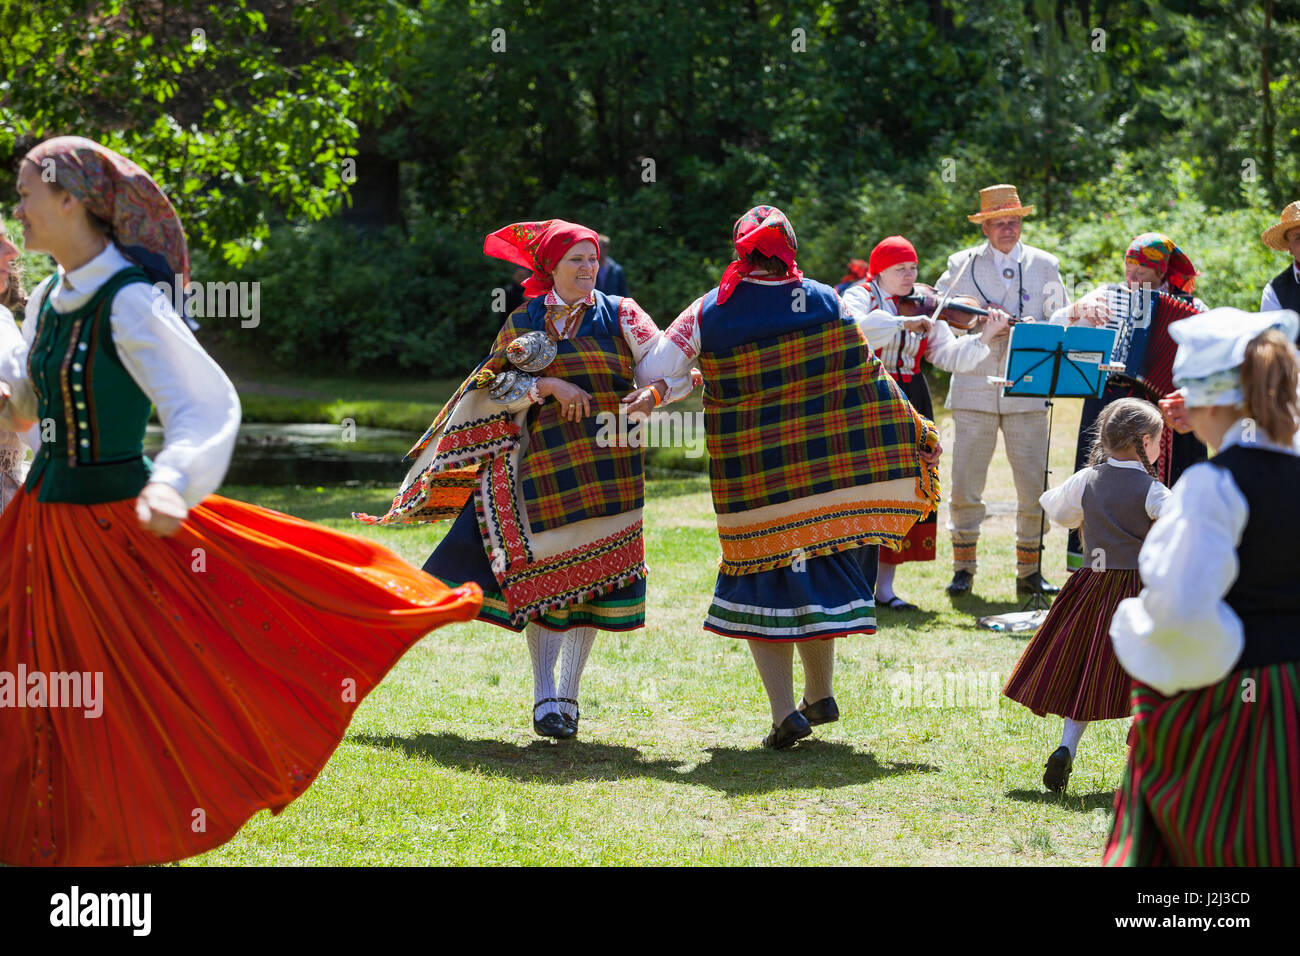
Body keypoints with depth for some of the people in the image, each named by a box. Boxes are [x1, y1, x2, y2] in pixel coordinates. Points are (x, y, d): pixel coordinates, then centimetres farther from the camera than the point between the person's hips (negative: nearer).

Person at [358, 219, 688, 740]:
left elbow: (679, 372, 3)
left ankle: (568, 694, 10)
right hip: (546, 460, 0)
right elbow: (495, 389, 3)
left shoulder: (619, 315, 6)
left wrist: (652, 394, -18)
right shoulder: (523, 323, 9)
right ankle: (544, 693, 6)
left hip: (609, 465, 0)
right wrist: (548, 386, -12)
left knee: (593, 577, 0)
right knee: (543, 574, -3)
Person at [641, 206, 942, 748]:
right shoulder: (827, 305, -3)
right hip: (825, 474, 2)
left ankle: (784, 710, -3)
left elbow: (652, 370, -4)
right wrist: (916, 430, 14)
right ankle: (820, 695, 28)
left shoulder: (708, 315, -6)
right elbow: (870, 380, 1)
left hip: (750, 480, -2)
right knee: (818, 574, 19)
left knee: (761, 585, 7)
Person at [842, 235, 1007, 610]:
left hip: (910, 406, 5)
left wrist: (984, 338, -10)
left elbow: (951, 357, 4)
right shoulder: (860, 297, 0)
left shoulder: (923, 309, 12)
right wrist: (903, 323, -29)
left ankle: (884, 586, 8)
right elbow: (856, 328, -24)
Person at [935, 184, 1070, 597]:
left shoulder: (1044, 265, 11)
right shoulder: (962, 265, 10)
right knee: (965, 485, -1)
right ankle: (963, 569, 10)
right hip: (973, 389, 0)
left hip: (1027, 392, 0)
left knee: (1035, 488, -1)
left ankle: (1029, 571, 10)